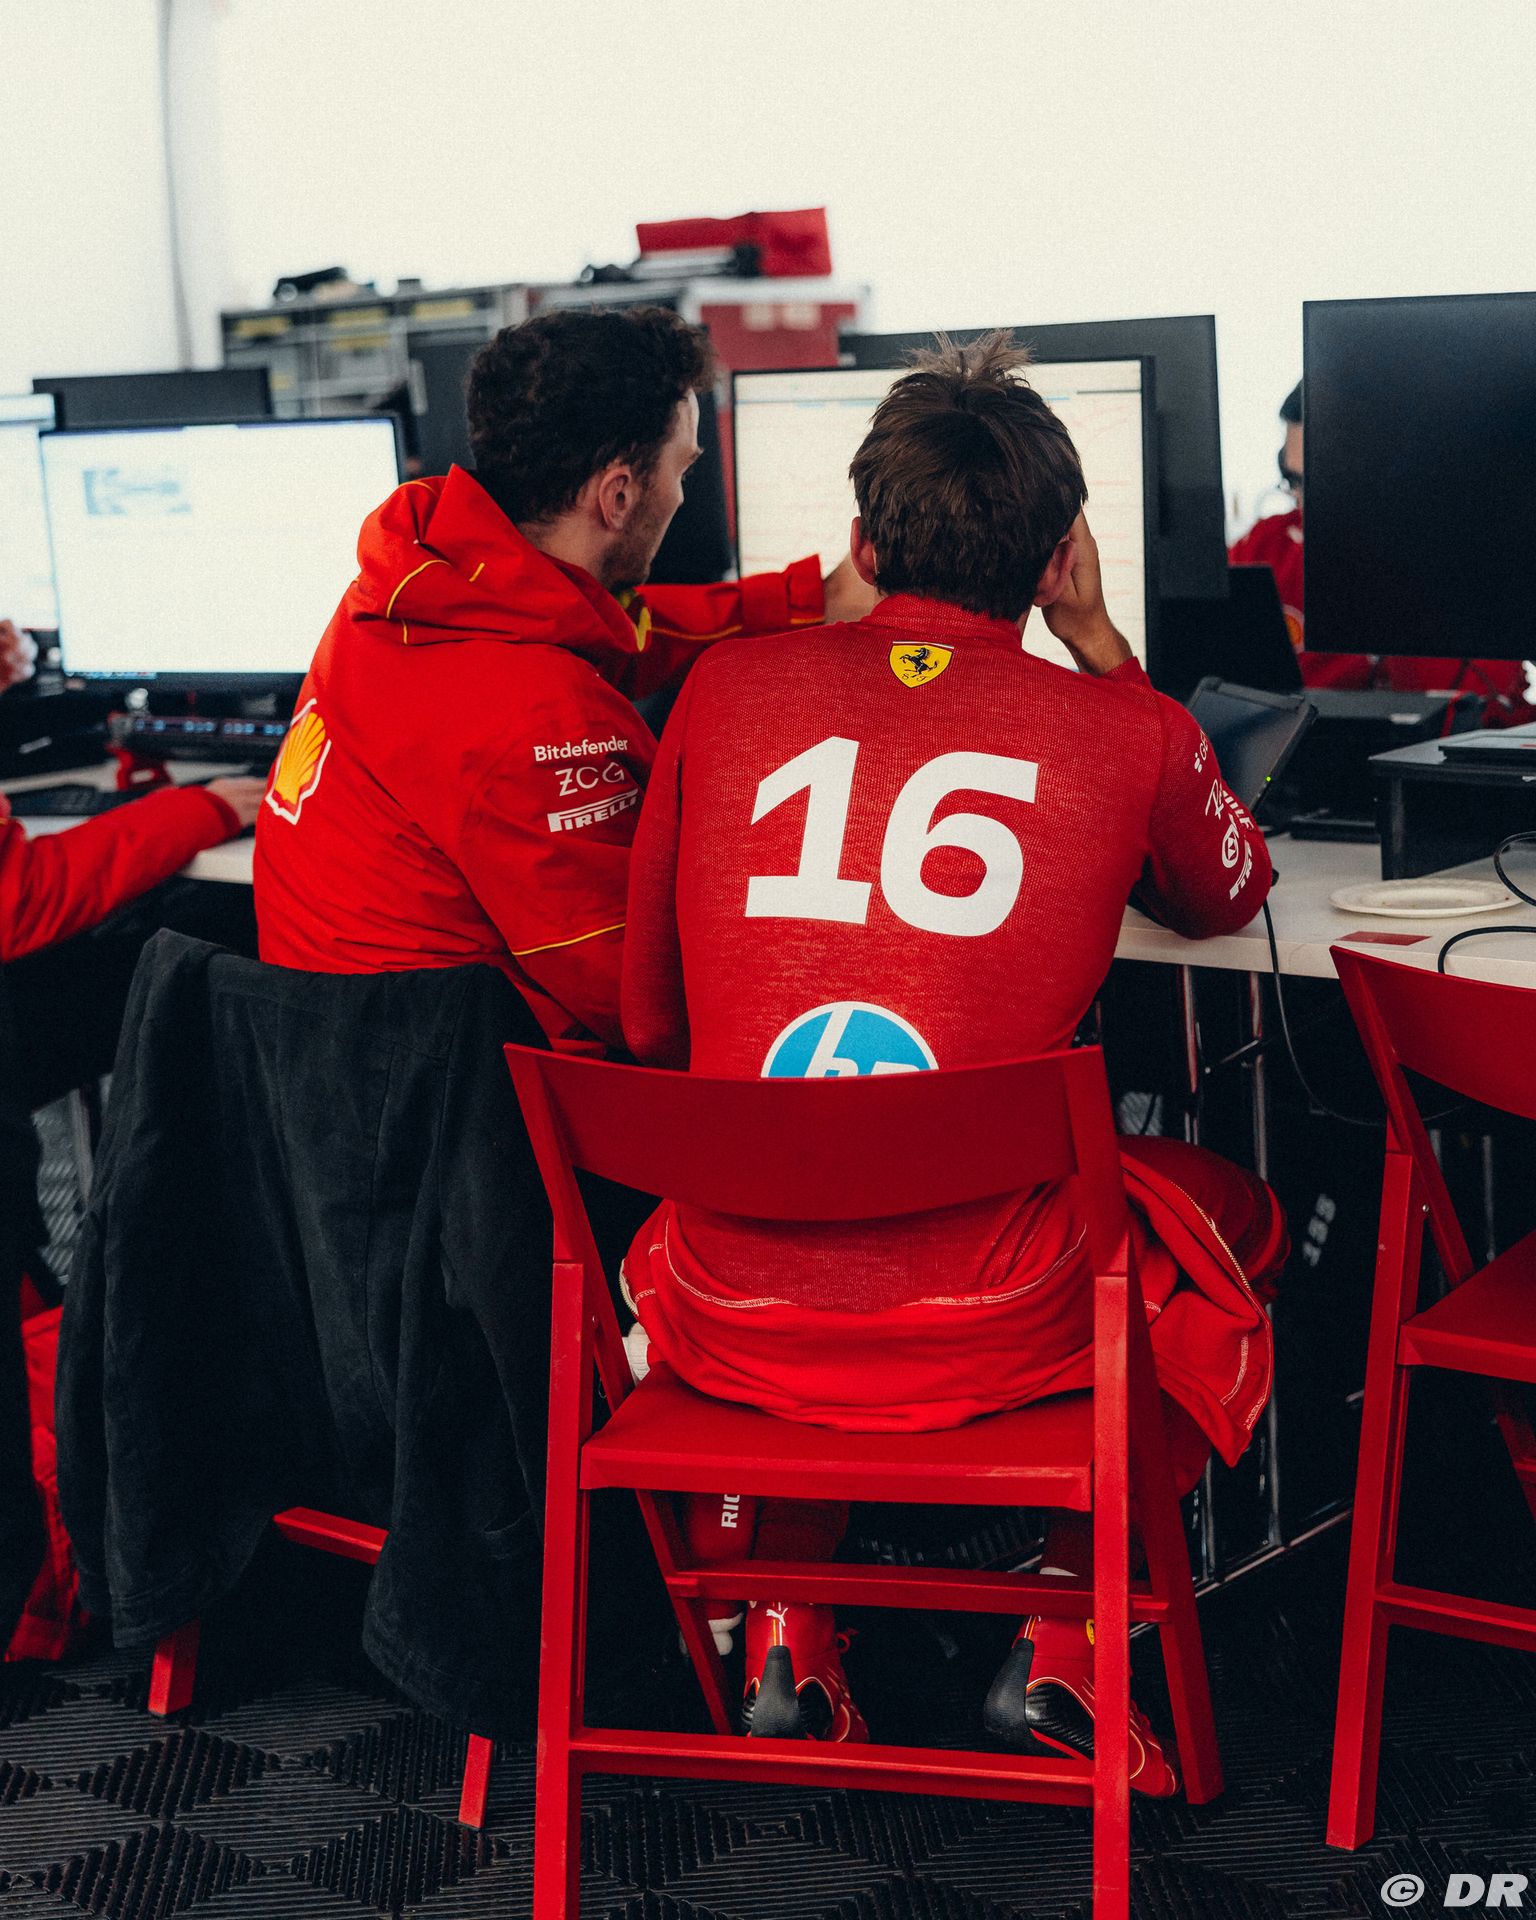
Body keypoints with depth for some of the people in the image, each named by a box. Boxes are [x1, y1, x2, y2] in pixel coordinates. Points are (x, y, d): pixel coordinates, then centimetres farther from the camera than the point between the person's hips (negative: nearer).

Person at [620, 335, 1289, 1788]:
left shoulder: (728, 689, 4)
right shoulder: (1124, 731, -1)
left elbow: (649, 1024, 12)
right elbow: (1226, 898, 24)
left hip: (734, 1324, 2)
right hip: (997, 1332, -2)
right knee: (1234, 1219, 29)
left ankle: (780, 1633, 27)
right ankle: (1063, 1633, 21)